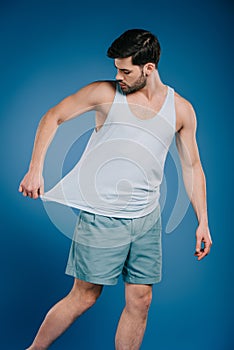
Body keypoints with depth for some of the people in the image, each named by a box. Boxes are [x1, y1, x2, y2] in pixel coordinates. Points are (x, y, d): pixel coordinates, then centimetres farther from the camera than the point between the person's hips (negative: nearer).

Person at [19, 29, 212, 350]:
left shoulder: (181, 109, 3)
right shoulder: (105, 93, -3)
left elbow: (192, 166, 9)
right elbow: (53, 117, 3)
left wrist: (203, 222, 5)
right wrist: (35, 169, -9)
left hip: (147, 218, 3)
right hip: (102, 216, -3)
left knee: (140, 300, 7)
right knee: (85, 296, 4)